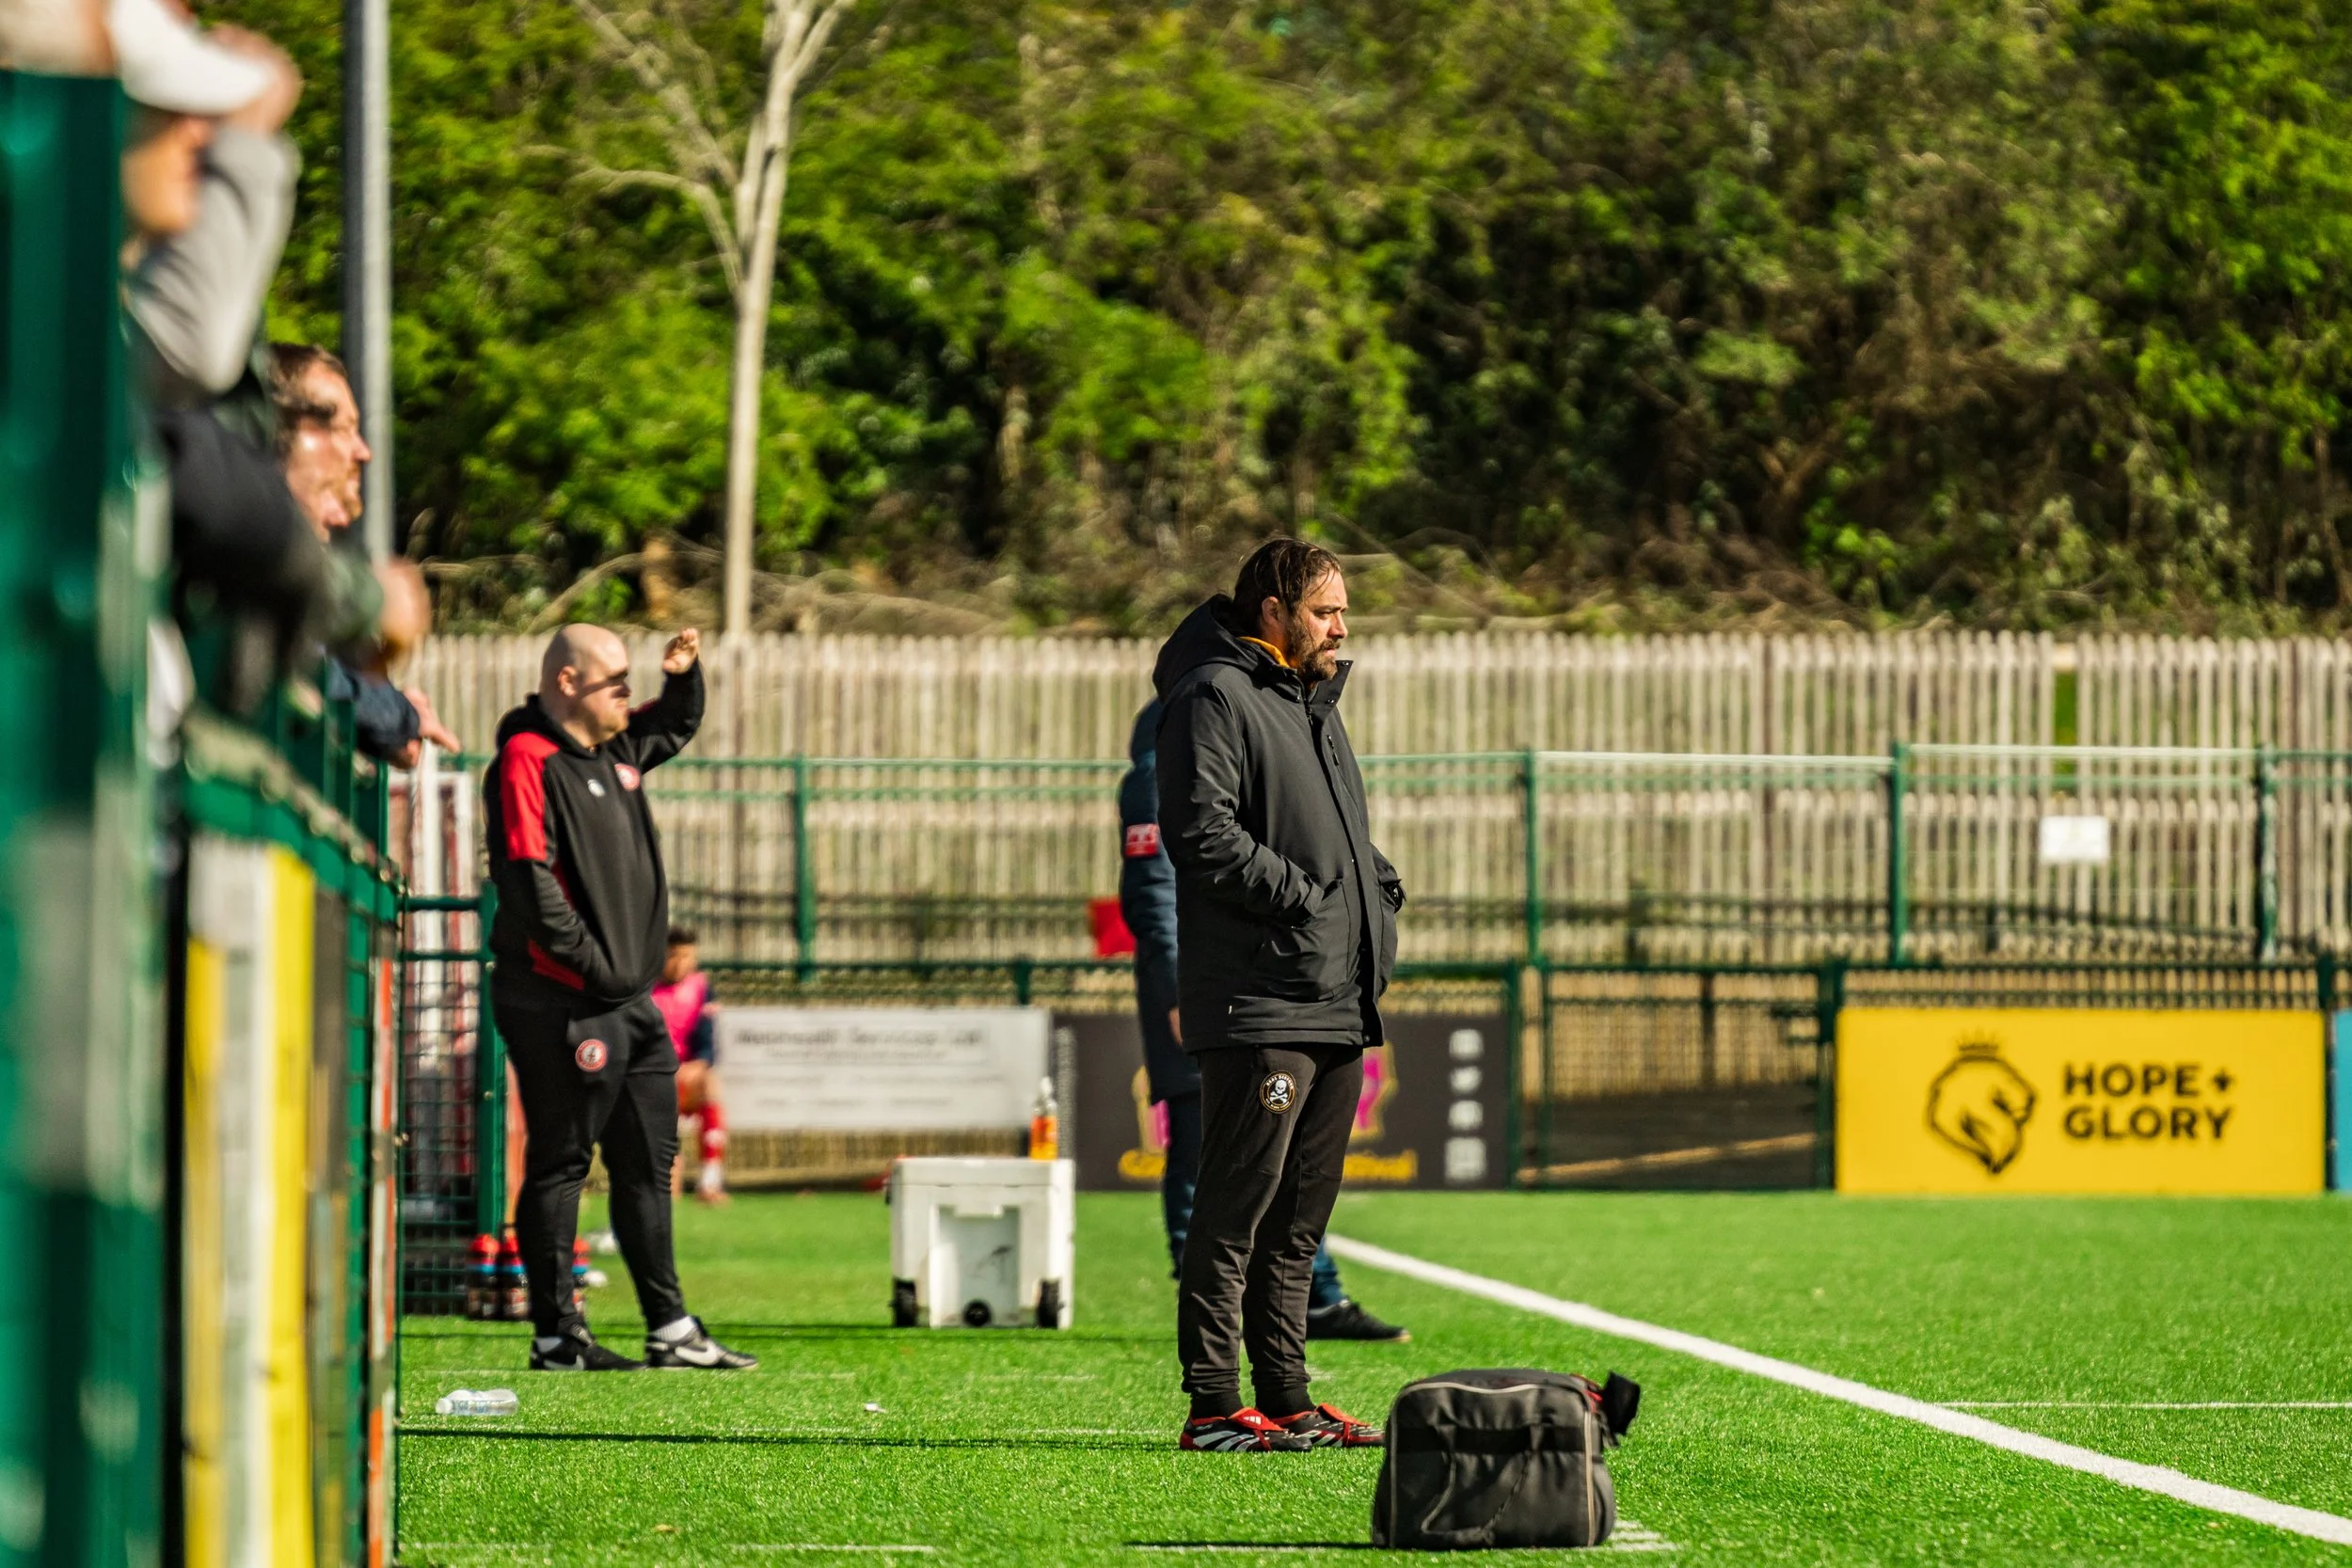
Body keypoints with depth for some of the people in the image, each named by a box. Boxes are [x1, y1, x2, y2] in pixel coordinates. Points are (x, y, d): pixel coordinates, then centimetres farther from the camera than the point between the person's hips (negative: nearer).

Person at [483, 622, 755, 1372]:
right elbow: (529, 881, -20)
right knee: (560, 1165, -3)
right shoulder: (527, 763, -12)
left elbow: (675, 728, 38)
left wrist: (684, 675, 17)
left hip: (632, 1001, 9)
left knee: (648, 1164, 11)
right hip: (562, 1007, -9)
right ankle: (557, 1337, 1)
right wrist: (592, 965, -20)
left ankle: (671, 1328, 16)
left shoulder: (615, 752, 15)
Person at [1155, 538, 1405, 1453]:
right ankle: (1215, 1406, -8)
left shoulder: (1313, 705, 23)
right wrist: (1301, 895, -19)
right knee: (1236, 1208, -9)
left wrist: (1379, 889, 12)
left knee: (1300, 1215, 12)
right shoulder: (1216, 698, -7)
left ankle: (1286, 1401, 16)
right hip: (1257, 1006, -10)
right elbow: (1199, 832, -19)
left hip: (1337, 1003, 10)